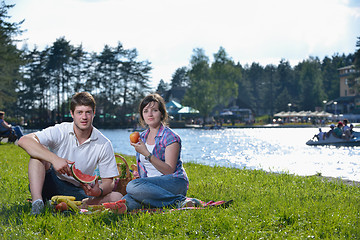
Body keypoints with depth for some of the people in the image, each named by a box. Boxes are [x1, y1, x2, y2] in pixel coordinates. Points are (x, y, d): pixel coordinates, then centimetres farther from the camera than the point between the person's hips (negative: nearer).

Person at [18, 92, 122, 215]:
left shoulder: (104, 145, -6)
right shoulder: (60, 132, -11)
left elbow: (108, 181, -4)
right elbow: (24, 140, -25)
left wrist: (99, 191, -29)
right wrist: (54, 159, -36)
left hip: (79, 191, 2)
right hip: (52, 184, -1)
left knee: (117, 198, -21)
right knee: (38, 153, -25)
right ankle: (37, 202, -37)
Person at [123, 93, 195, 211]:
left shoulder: (170, 137, -5)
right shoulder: (142, 137, 17)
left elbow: (169, 171, -14)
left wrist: (147, 154, -19)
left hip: (175, 183, -7)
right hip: (150, 184, 7)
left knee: (132, 186, -33)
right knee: (126, 202, -25)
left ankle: (180, 201, -25)